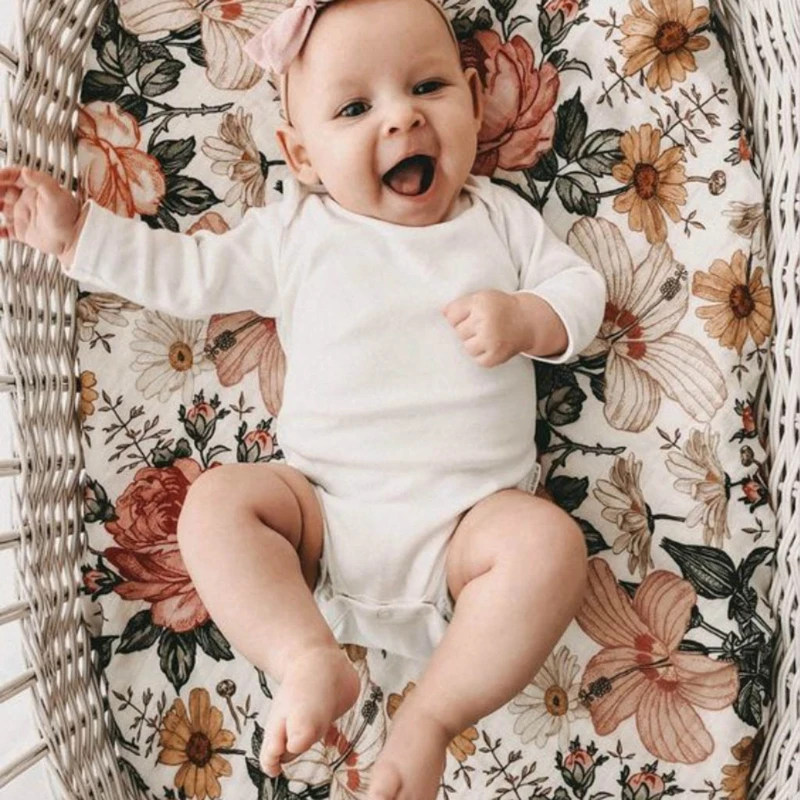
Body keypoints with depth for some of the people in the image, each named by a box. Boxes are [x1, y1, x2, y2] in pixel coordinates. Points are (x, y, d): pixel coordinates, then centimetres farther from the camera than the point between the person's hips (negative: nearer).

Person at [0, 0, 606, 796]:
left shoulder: (501, 215, 11)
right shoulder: (294, 231, 9)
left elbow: (580, 289, 9)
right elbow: (188, 272, 15)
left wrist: (524, 318, -13)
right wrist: (76, 232, 12)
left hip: (471, 514, -1)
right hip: (327, 507, 1)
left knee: (551, 543, -28)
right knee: (216, 499, -18)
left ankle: (433, 715, -19)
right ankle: (310, 660, -24)